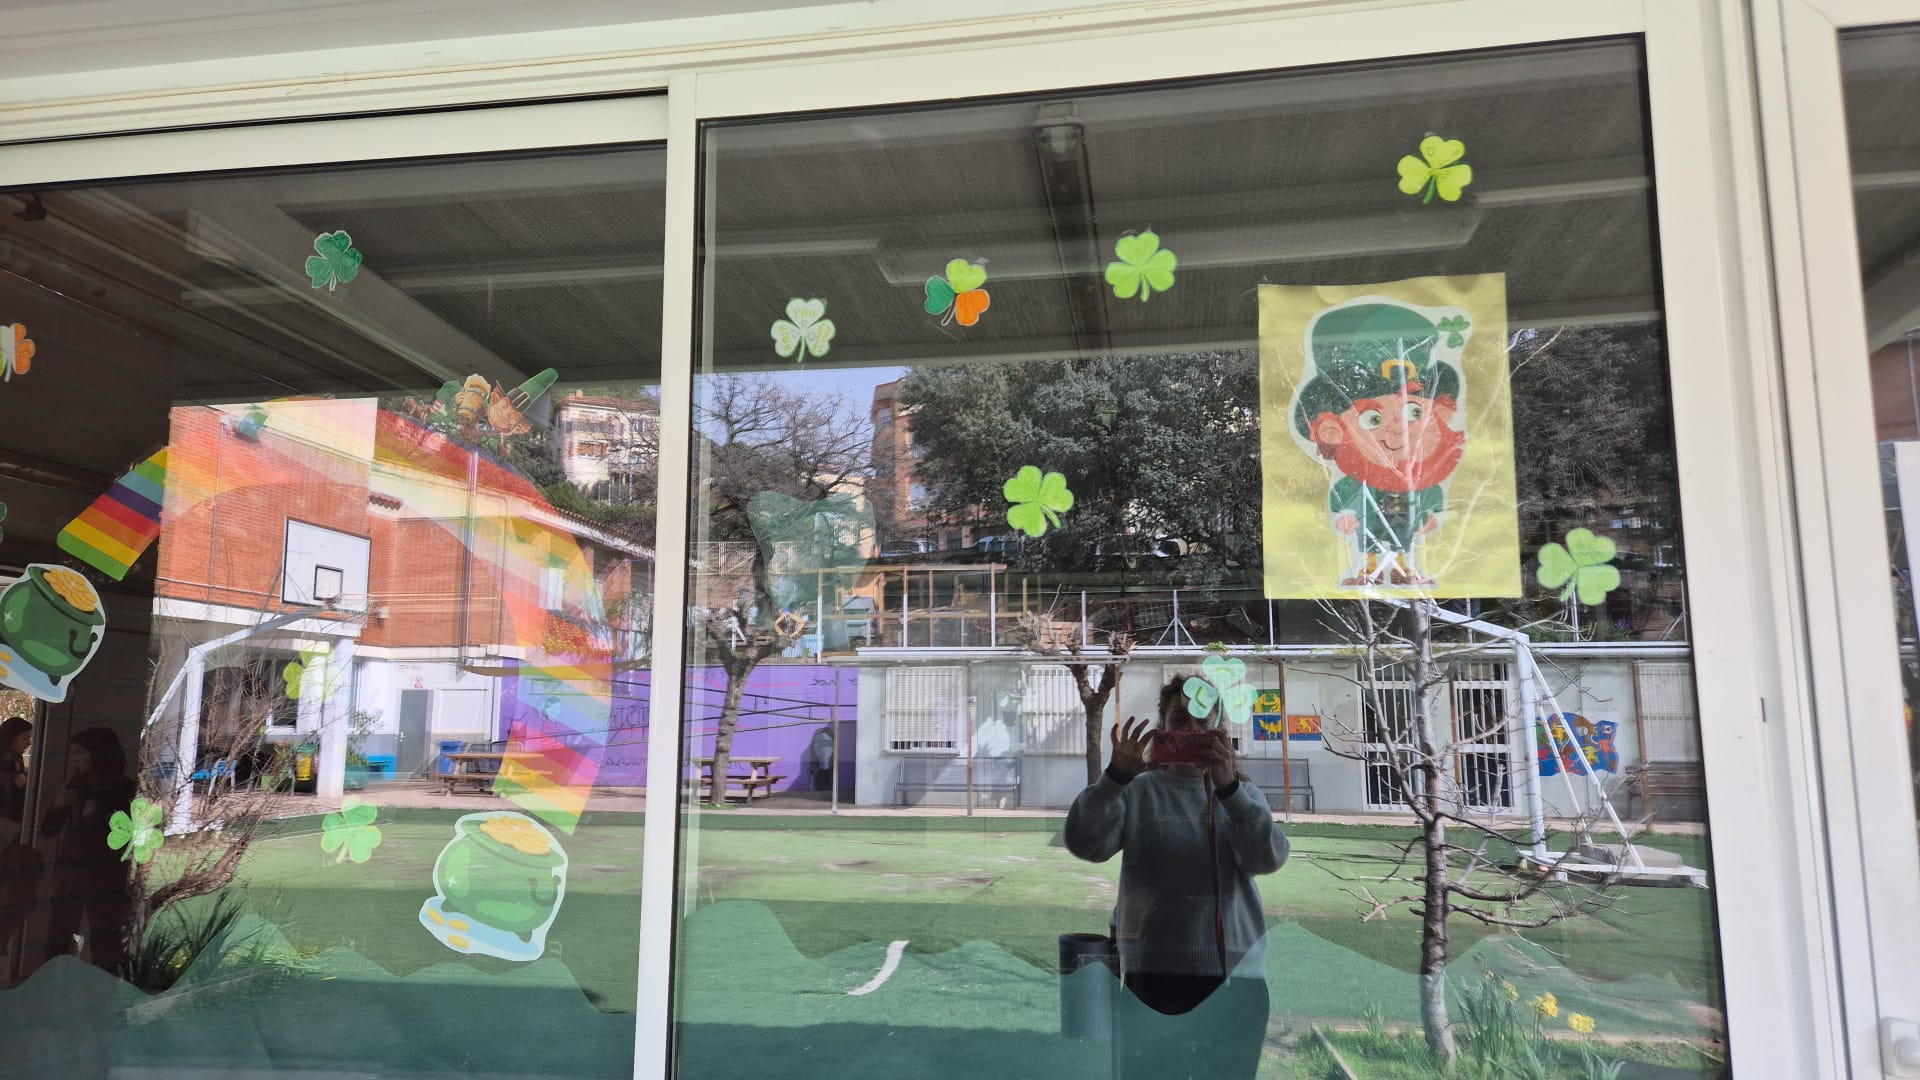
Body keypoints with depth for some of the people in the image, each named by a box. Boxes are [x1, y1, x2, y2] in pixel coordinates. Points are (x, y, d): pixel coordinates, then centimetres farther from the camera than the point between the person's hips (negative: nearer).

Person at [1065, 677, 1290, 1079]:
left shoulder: (1244, 793, 10)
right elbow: (1085, 843, -14)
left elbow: (1269, 858, -8)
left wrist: (1229, 787, -22)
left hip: (1236, 971, 3)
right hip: (1155, 969, -2)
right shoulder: (1137, 792, 2)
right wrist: (1117, 775, -28)